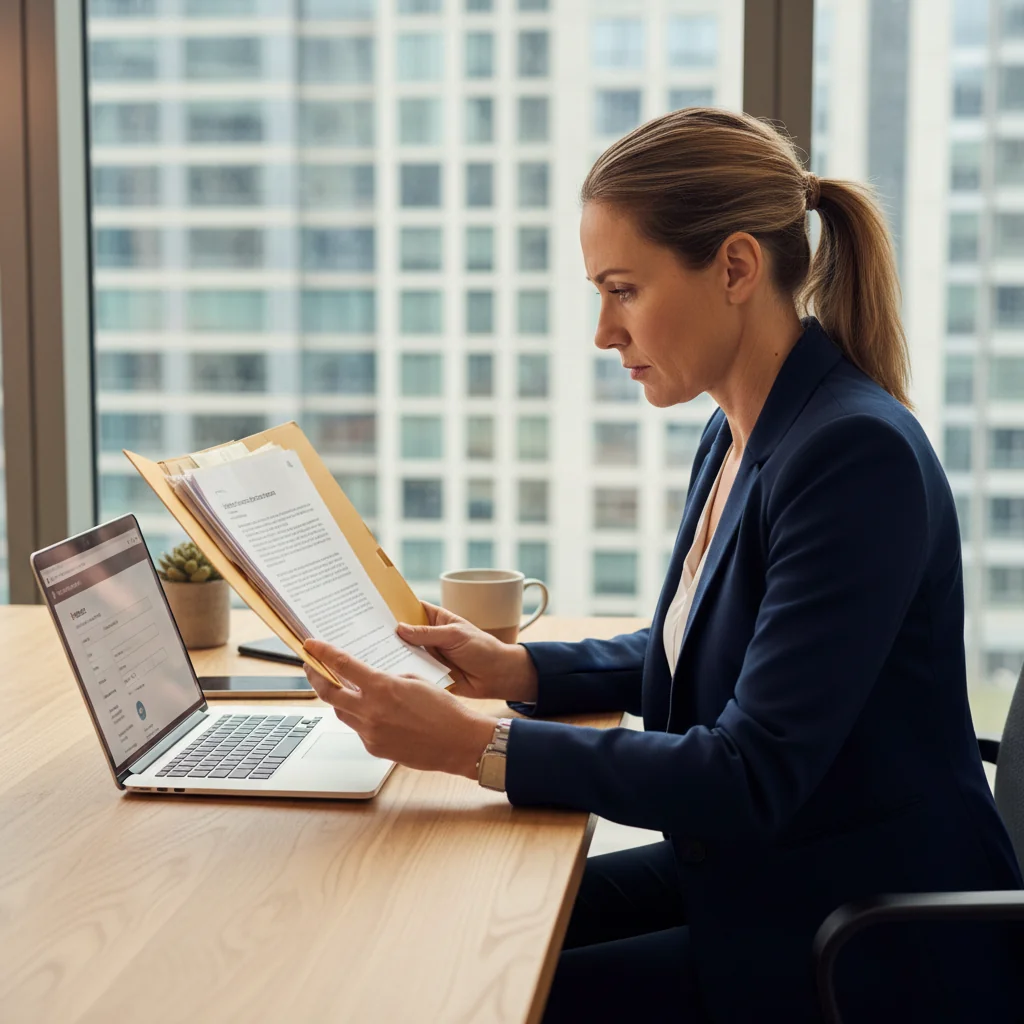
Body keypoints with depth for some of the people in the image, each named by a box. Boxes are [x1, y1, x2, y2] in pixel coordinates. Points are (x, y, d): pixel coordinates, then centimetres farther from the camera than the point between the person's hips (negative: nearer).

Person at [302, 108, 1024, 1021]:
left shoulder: (857, 456, -24)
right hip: (747, 873, 8)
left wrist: (477, 745, -26)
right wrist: (518, 670, 3)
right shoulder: (737, 435, 4)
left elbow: (750, 780, -26)